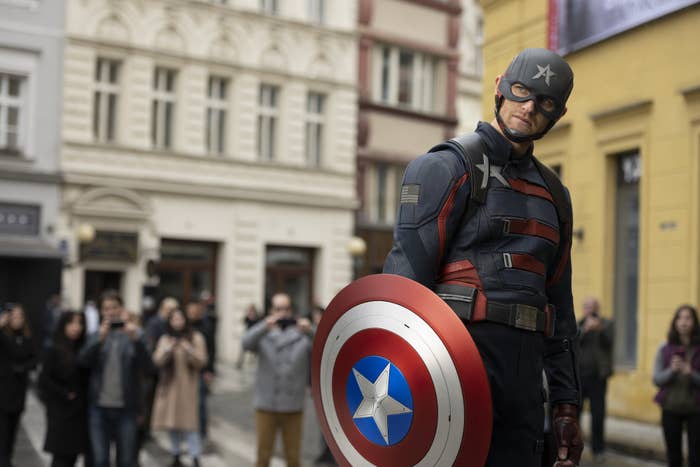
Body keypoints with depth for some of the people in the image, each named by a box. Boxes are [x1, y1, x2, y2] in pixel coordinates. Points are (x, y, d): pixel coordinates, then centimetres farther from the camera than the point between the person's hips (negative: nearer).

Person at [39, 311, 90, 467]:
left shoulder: (82, 350, 8)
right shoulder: (54, 351, -7)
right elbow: (44, 380, -11)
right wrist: (66, 394, -11)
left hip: (79, 411, 5)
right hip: (61, 411, -5)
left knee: (73, 454, 7)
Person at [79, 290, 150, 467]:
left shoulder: (135, 333, 1)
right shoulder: (96, 334, 8)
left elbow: (146, 365, -11)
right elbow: (83, 360, -8)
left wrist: (136, 340, -25)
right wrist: (100, 338, -22)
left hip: (126, 407, -1)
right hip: (99, 407, 2)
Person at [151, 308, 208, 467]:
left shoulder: (196, 338, 2)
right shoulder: (165, 339, 10)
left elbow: (201, 362, -5)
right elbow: (157, 361, 1)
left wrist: (189, 351, -22)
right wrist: (167, 350, -17)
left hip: (187, 386, -3)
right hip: (169, 385, 3)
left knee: (189, 421, -11)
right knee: (171, 421, 7)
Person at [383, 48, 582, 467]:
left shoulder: (553, 196, 19)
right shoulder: (447, 167, -2)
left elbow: (560, 307, 20)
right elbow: (405, 277, -11)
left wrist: (567, 405, 15)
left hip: (522, 381, 7)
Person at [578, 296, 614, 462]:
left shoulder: (606, 324, 5)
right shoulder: (578, 324, 9)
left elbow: (609, 342, -11)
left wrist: (600, 328, -30)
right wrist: (585, 329, -25)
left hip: (597, 376, -1)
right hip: (578, 375, 1)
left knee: (598, 414, 3)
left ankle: (598, 450, 13)